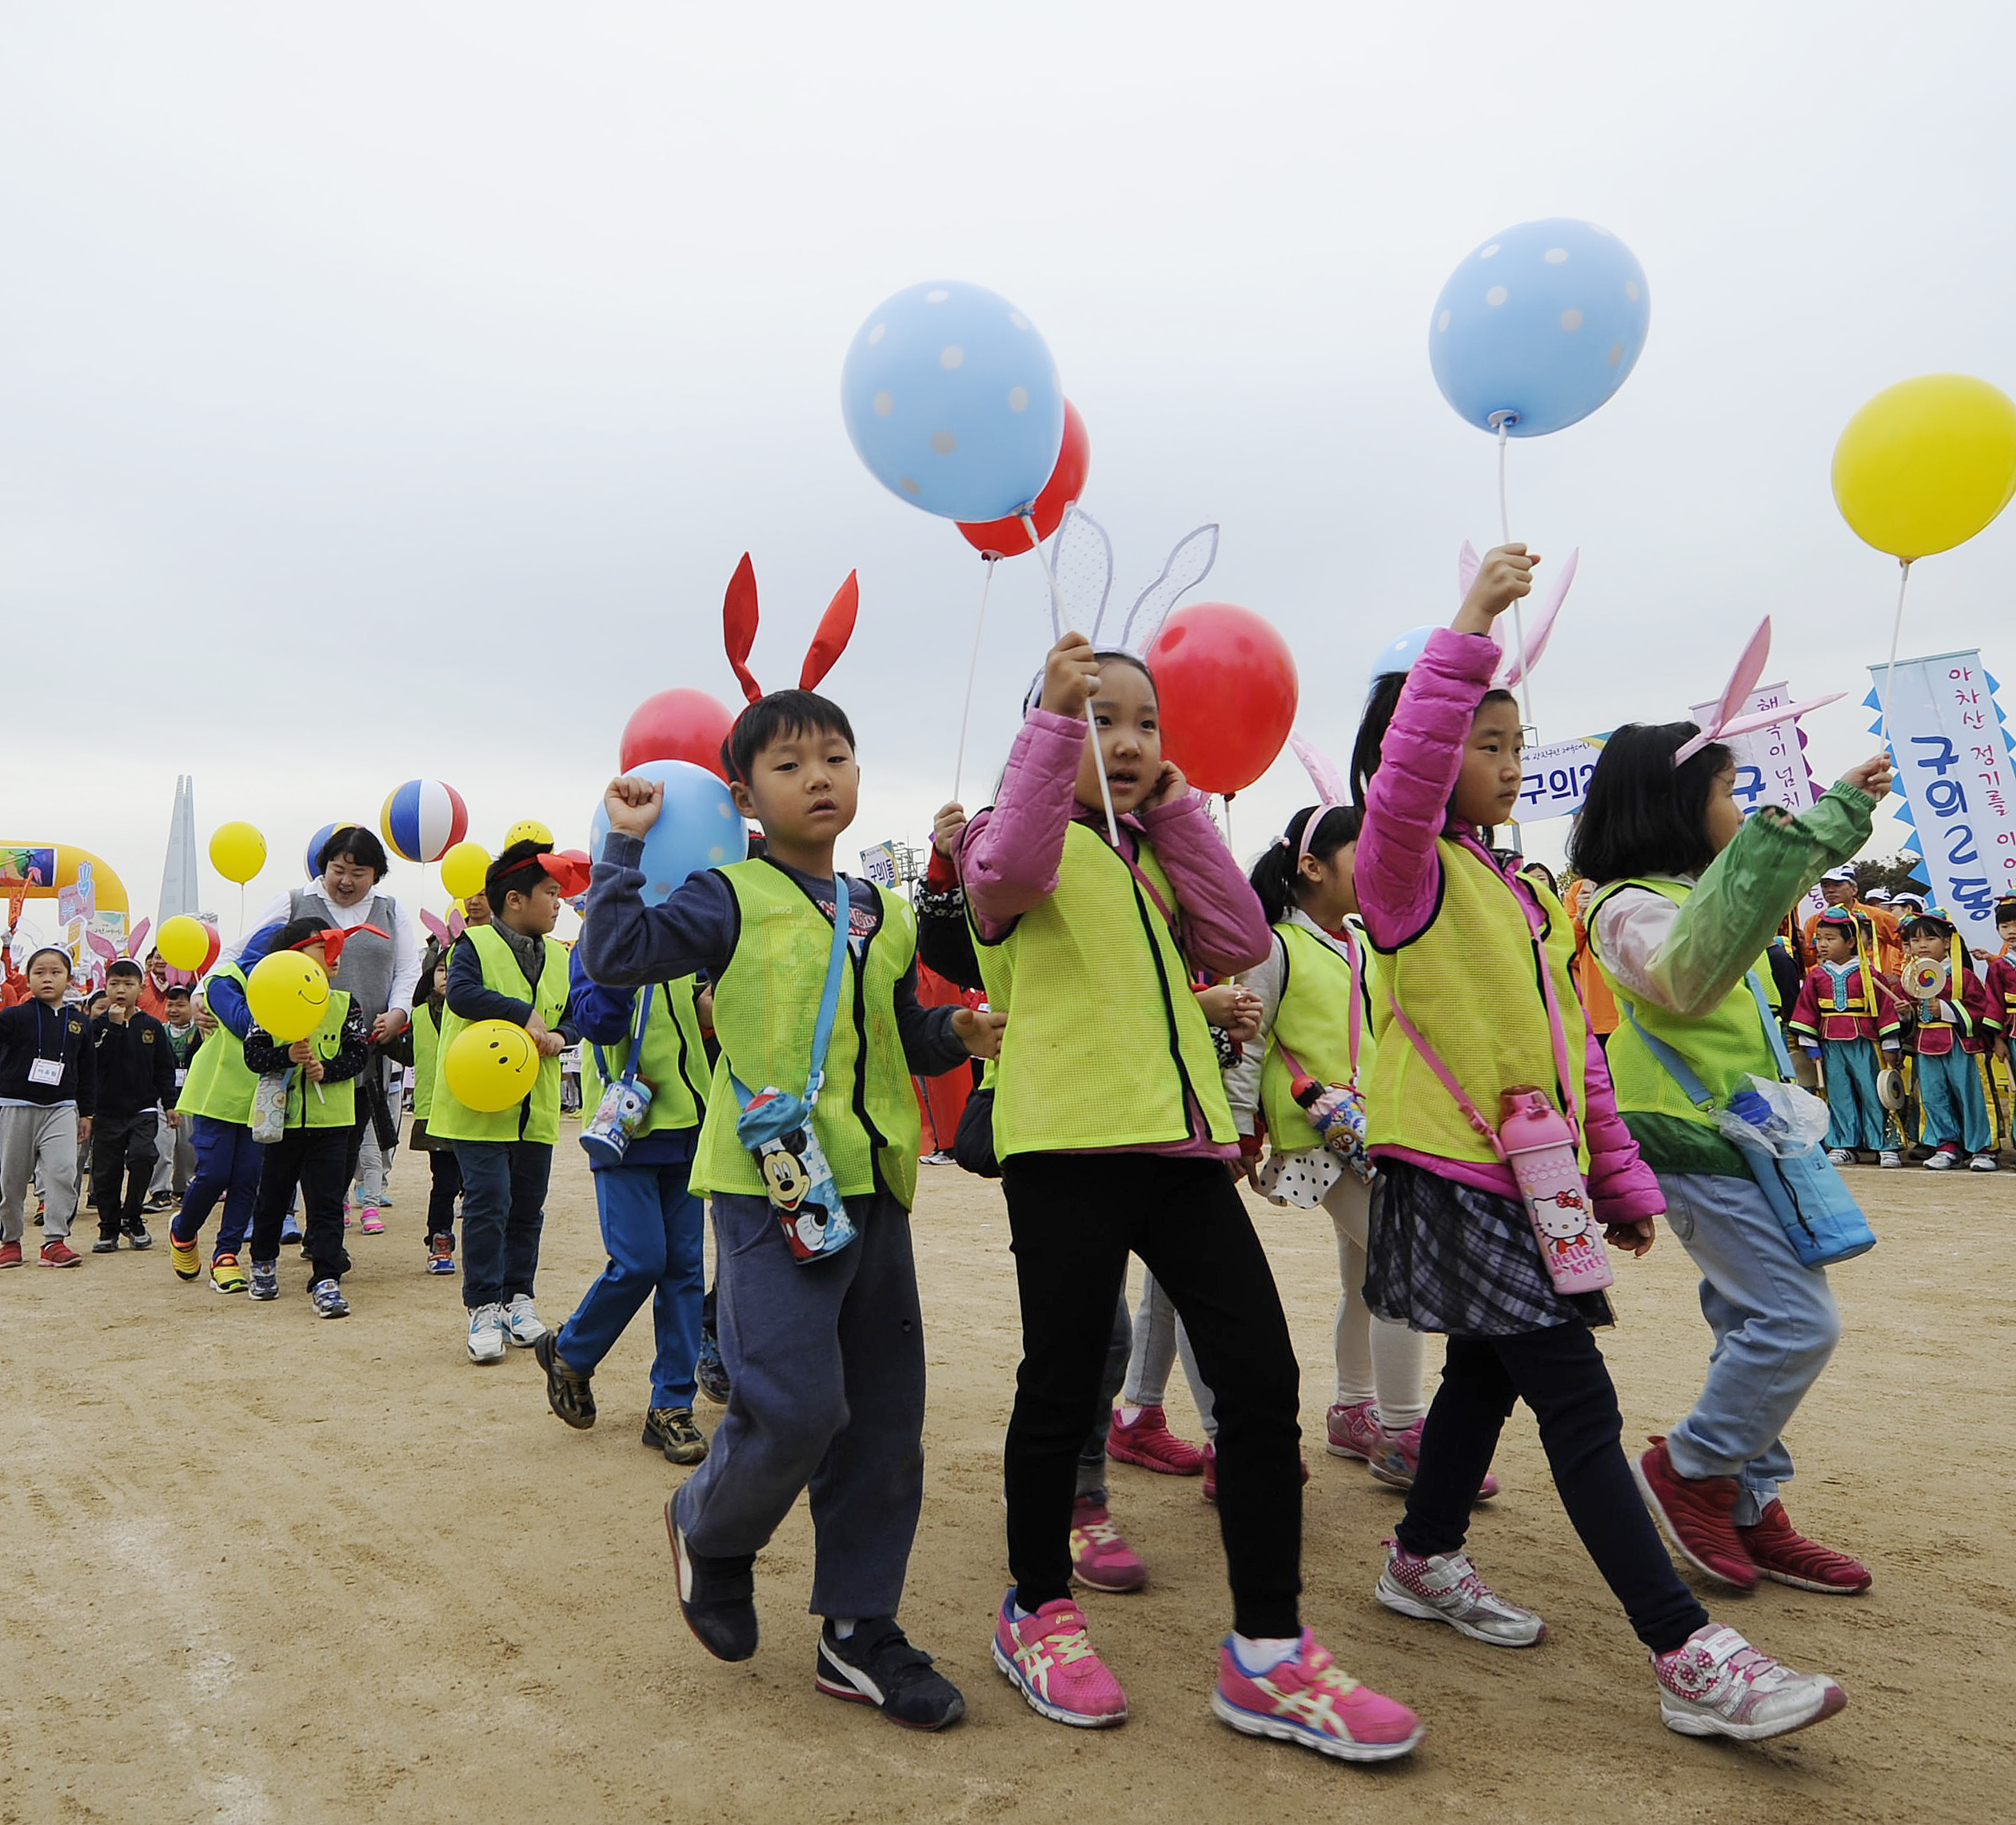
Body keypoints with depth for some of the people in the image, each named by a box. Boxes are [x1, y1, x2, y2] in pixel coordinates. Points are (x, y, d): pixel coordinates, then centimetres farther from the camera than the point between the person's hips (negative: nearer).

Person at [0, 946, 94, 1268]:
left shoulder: (78, 1021, 7)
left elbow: (86, 1071, 13)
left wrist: (86, 1112, 13)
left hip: (61, 1108, 1)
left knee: (63, 1172, -11)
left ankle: (55, 1240, -5)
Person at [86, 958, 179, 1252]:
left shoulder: (151, 1026, 5)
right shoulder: (99, 1026, 1)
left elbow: (165, 1068, 8)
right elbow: (100, 1060, -16)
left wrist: (170, 1103, 3)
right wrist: (114, 1024, -19)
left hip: (143, 1109, 0)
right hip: (107, 1110, 0)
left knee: (142, 1155, -19)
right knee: (106, 1170, 5)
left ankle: (131, 1217, -3)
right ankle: (109, 1227, 19)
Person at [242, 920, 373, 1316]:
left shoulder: (345, 1005, 2)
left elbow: (358, 1054, -2)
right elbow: (253, 1054, -6)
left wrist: (327, 1070, -18)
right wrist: (286, 1056, -22)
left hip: (331, 1120, 0)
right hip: (283, 1117, 0)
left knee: (326, 1202, -3)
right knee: (273, 1195, 17)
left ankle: (325, 1280, -1)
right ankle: (263, 1261, 40)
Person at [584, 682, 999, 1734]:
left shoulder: (886, 919, 14)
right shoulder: (732, 899, -2)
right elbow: (612, 953, -11)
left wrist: (955, 1034, 5)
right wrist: (627, 846, -10)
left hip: (873, 1190, 6)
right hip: (771, 1186, -6)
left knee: (885, 1416, 9)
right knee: (796, 1405, -12)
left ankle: (859, 1631, 25)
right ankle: (710, 1529, 23)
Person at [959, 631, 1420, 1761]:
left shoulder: (1152, 854, 22)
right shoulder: (1035, 838, 3)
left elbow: (1241, 942, 9)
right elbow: (1004, 869, -23)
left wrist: (1178, 814, 6)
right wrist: (1054, 715, -23)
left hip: (1182, 1138, 6)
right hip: (1069, 1140, -6)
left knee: (1262, 1375, 1)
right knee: (1065, 1384, 5)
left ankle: (1269, 1655, 13)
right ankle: (1037, 1613, 28)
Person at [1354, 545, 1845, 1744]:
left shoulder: (1521, 895, 15)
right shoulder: (1409, 871, -8)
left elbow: (1572, 1042, 17)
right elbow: (1404, 777, -32)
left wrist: (1623, 1178, 18)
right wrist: (1469, 631, -33)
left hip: (1527, 1181, 9)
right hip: (1451, 1175, -8)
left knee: (1488, 1374, 18)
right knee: (1579, 1400, -8)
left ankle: (1427, 1562, 36)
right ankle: (1691, 1658, -1)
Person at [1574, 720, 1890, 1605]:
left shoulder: (1691, 889, 12)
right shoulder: (1632, 905, -18)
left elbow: (1792, 869, 33)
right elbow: (1689, 977, -40)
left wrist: (1847, 803, 36)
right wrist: (1757, 851, -45)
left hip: (1736, 1141, 10)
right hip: (1701, 1147, -10)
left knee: (1756, 1328, 13)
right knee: (1799, 1324, -10)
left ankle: (1749, 1510, 21)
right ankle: (1690, 1467, 7)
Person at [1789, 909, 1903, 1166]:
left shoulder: (1868, 974, -1)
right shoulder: (1816, 976, 7)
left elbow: (1886, 1009, 0)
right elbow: (1806, 1011, 9)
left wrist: (1891, 1047, -1)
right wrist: (1811, 1047, 6)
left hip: (1864, 1043, -3)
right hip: (1831, 1046, 3)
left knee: (1872, 1093, -1)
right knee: (1839, 1095, 7)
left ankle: (1884, 1145, 7)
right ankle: (1843, 1145, 14)